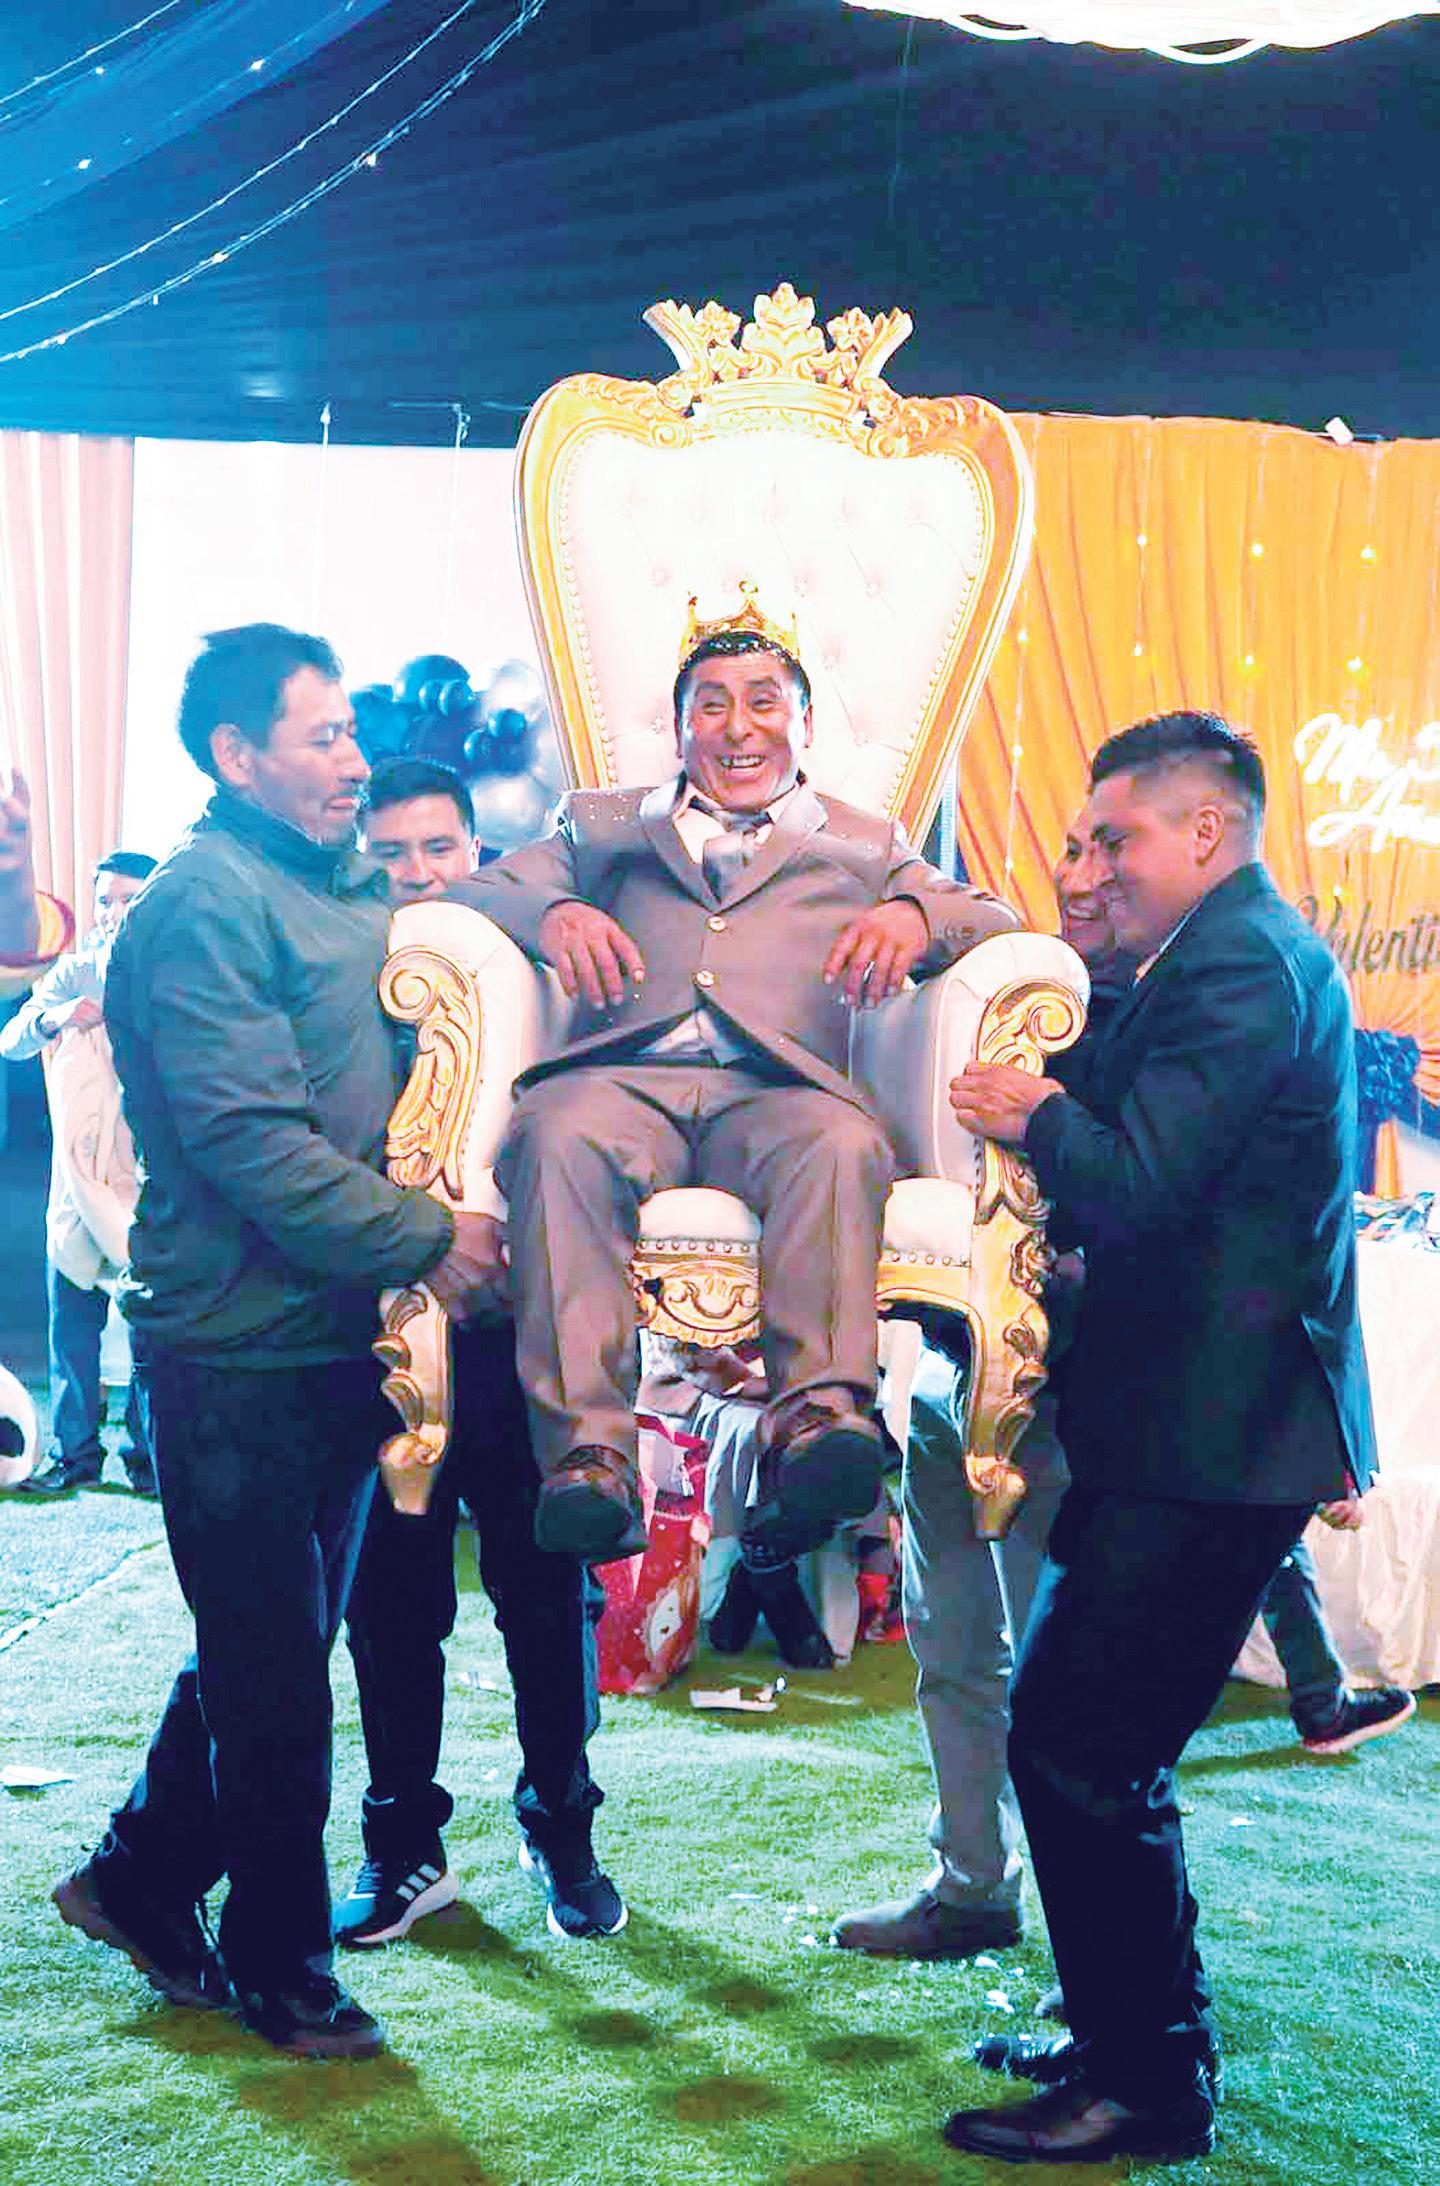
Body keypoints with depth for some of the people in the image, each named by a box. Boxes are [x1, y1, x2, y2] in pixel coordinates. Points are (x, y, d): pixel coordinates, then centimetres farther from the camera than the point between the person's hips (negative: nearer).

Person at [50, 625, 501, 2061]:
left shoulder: (347, 888, 13)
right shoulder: (205, 901, -14)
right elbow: (247, 1137, -22)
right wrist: (424, 1239, -24)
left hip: (333, 1340, 9)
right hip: (238, 1351, -8)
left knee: (274, 1649, 18)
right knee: (272, 1675, 4)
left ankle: (141, 1879, 37)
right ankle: (279, 1964, 21)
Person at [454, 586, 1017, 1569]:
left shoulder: (863, 844, 30)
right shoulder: (605, 824, 31)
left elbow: (997, 920, 18)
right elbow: (479, 887, 18)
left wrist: (916, 915, -7)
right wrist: (552, 913, -6)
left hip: (777, 1087, 0)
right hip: (627, 1075, 0)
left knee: (844, 1144, -36)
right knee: (562, 1131, -35)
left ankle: (818, 1414, -51)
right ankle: (588, 1449, -44)